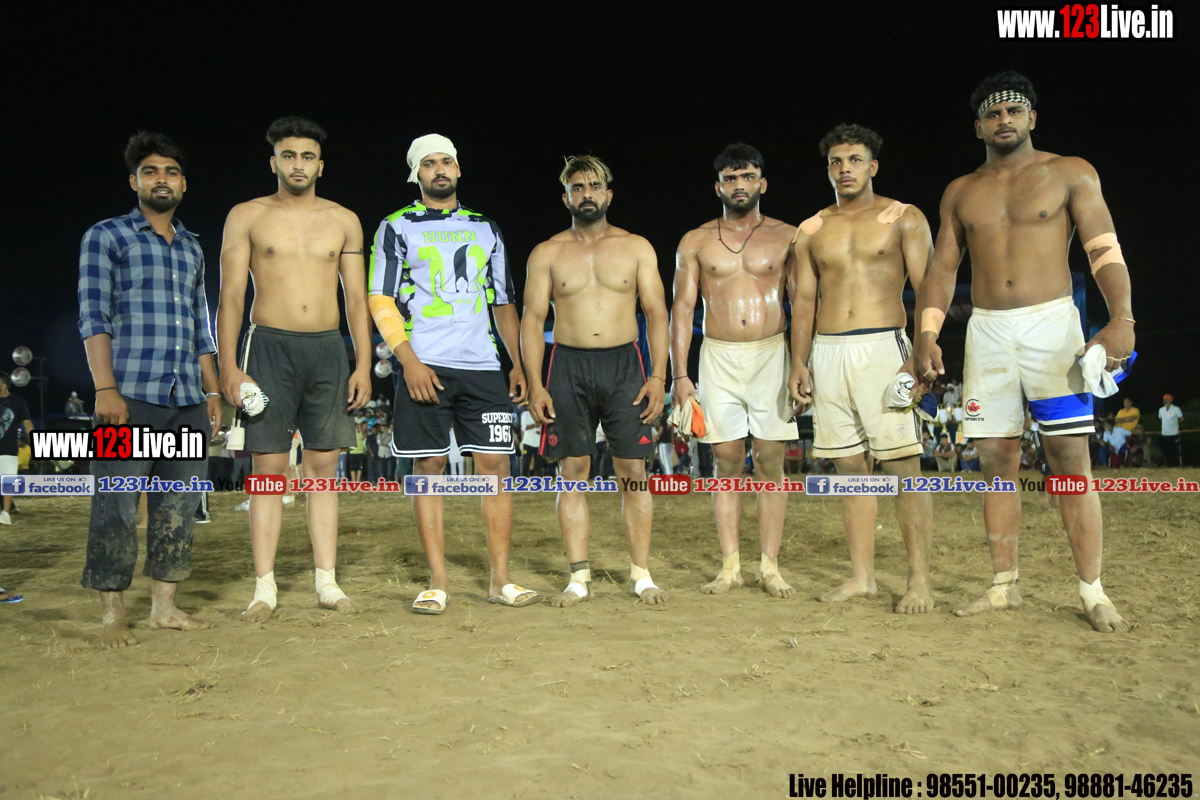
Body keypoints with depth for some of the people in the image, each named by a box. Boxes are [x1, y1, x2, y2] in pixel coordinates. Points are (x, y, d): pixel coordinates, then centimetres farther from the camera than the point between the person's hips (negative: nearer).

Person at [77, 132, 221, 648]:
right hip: (132, 396, -5)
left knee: (180, 503, 5)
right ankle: (113, 617, 4)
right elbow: (93, 317, -3)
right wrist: (106, 389, -13)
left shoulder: (192, 248, 21)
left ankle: (164, 607, 14)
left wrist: (212, 392, 16)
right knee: (117, 505, -4)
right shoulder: (106, 237, 6)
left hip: (188, 398, 5)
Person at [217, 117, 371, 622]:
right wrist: (228, 366, -7)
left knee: (323, 466, 4)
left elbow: (357, 298, 10)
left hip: (328, 351, 2)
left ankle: (326, 580, 9)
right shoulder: (247, 217, 7)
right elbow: (230, 296, 2)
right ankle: (264, 586, 4)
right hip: (269, 348, -2)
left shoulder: (344, 221, 12)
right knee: (269, 468, -2)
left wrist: (363, 364, 2)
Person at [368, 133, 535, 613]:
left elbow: (504, 303, 20)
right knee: (428, 467, -1)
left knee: (496, 465, -1)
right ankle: (437, 582, 8)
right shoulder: (397, 228, 8)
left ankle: (500, 579, 7)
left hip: (483, 367, 3)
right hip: (425, 367, -3)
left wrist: (518, 364, 11)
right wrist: (410, 361, -11)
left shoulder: (486, 229, 19)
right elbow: (381, 300, 1)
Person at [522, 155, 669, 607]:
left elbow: (656, 313, 6)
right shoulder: (547, 254, 9)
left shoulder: (636, 247, 10)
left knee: (633, 474, -1)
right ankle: (579, 577, 9)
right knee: (572, 473, 0)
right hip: (568, 367, 0)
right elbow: (532, 319, 6)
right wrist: (534, 384, -5)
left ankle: (641, 574, 9)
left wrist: (658, 376, -5)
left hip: (624, 366, 0)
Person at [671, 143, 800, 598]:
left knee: (770, 460, -1)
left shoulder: (786, 237, 7)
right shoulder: (695, 243, 11)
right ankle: (730, 566, 9)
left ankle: (770, 567, 6)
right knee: (727, 461, 2)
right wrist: (679, 373, -2)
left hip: (771, 355, -1)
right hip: (718, 357, 1)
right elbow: (682, 308, 7)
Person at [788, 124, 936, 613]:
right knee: (851, 469, 6)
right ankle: (862, 577, 13)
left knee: (903, 467, -6)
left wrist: (921, 354, -14)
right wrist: (798, 363, 6)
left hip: (883, 349, -4)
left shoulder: (903, 218, 5)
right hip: (828, 354, 4)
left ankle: (919, 581, 1)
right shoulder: (811, 231, 15)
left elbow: (927, 290, -1)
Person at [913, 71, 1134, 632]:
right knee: (996, 460, 3)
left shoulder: (1070, 174, 6)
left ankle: (1092, 592, 2)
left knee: (1070, 458, -6)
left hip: (1052, 324, -3)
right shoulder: (960, 193, 14)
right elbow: (941, 269, 12)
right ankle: (1004, 585, 11)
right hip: (986, 333, 3)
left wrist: (1121, 318, -18)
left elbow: (1105, 250, -2)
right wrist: (927, 336, -1)